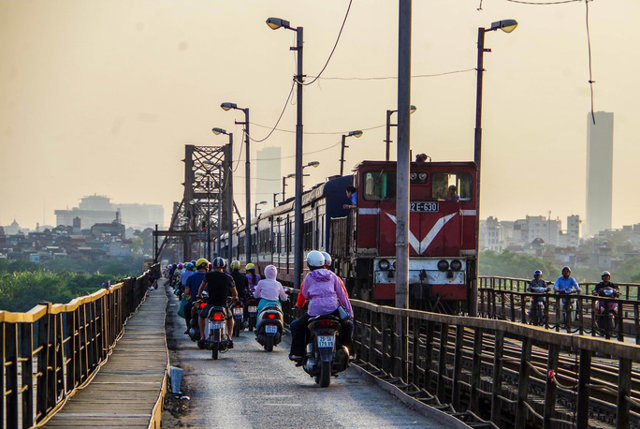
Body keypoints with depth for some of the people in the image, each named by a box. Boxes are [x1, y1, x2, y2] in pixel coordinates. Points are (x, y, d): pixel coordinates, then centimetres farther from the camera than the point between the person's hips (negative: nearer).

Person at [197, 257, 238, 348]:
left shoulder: (208, 275, -2)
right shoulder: (228, 277, 1)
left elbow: (202, 287, 13)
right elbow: (235, 294, 8)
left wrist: (199, 295, 33)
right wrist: (234, 297, 32)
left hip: (210, 304, -1)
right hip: (223, 305, 1)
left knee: (202, 316, 28)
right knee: (230, 318, 29)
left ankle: (203, 336, 19)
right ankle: (229, 337, 14)